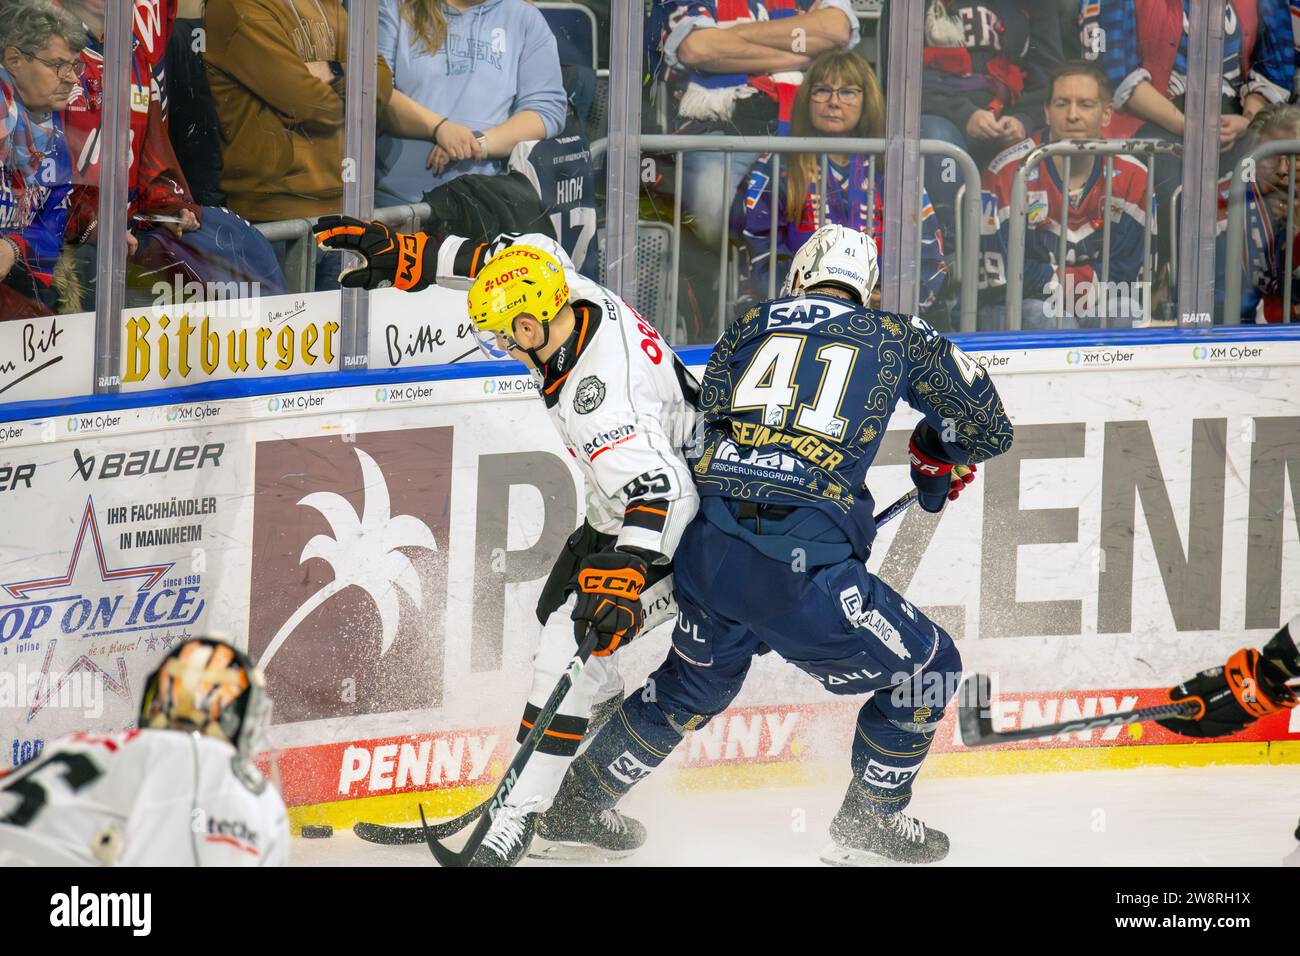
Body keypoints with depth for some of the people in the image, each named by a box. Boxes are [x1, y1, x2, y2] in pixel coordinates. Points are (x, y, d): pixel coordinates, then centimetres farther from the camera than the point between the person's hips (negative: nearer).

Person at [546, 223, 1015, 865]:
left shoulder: (748, 326, 19)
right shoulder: (897, 338, 12)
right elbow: (988, 425, 20)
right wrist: (937, 456, 40)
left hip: (706, 553, 5)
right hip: (801, 571, -5)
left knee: (694, 682, 32)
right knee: (926, 668, 16)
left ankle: (578, 802, 42)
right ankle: (868, 824, 23)